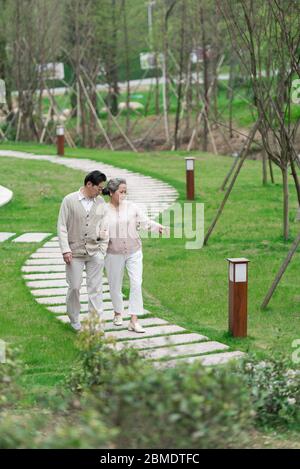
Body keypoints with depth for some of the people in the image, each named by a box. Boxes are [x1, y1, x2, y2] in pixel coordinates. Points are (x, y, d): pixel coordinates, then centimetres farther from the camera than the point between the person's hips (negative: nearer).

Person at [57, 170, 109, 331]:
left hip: (95, 252, 2)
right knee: (74, 287, 6)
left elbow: (105, 228, 7)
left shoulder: (101, 203, 3)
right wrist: (65, 250, -10)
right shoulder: (70, 200, -5)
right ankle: (74, 319, 24)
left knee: (95, 287, 1)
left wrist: (102, 250, 0)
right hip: (75, 253, -2)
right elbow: (62, 226, -4)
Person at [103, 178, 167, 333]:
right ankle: (118, 313, 37)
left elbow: (145, 221, -7)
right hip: (114, 254, 0)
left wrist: (158, 227, -25)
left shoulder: (132, 207, -1)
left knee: (136, 284, -10)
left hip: (134, 252, 1)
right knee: (115, 285, 12)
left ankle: (134, 321, -9)